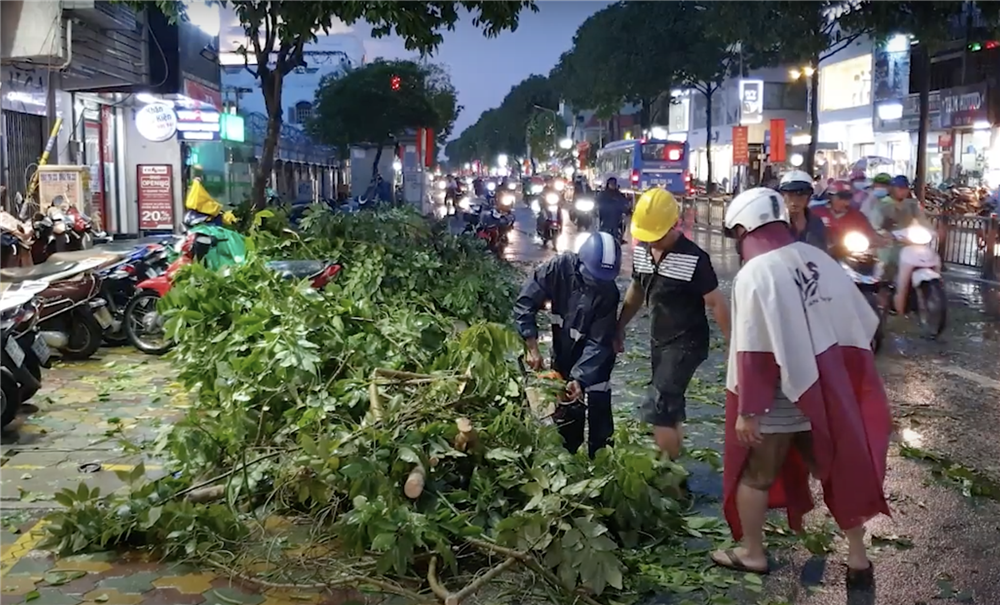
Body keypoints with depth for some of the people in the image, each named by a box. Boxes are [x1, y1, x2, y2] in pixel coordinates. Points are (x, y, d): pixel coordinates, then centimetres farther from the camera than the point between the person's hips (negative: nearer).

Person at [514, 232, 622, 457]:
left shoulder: (609, 293, -26)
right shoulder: (561, 267, -24)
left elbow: (598, 343, -25)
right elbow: (525, 302, -20)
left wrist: (579, 378, -36)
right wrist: (532, 348, -25)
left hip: (595, 358, -2)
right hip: (563, 353, 2)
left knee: (599, 410, 0)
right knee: (565, 413, 12)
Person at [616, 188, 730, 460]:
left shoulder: (693, 259, -21)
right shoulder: (641, 251, -1)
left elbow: (716, 303, -15)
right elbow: (637, 290, 15)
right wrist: (620, 326, 16)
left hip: (686, 343, -7)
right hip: (659, 341, 7)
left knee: (657, 408, -13)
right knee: (669, 406, 18)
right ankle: (672, 462, 33)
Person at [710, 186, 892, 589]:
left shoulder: (755, 274, -19)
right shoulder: (818, 260, 2)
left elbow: (755, 352, -22)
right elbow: (862, 323, 7)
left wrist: (747, 411, -17)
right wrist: (841, 376, 17)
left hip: (779, 401, -6)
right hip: (825, 391, 6)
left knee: (753, 475, 14)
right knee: (839, 471, 18)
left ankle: (752, 553, 27)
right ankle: (858, 559, 29)